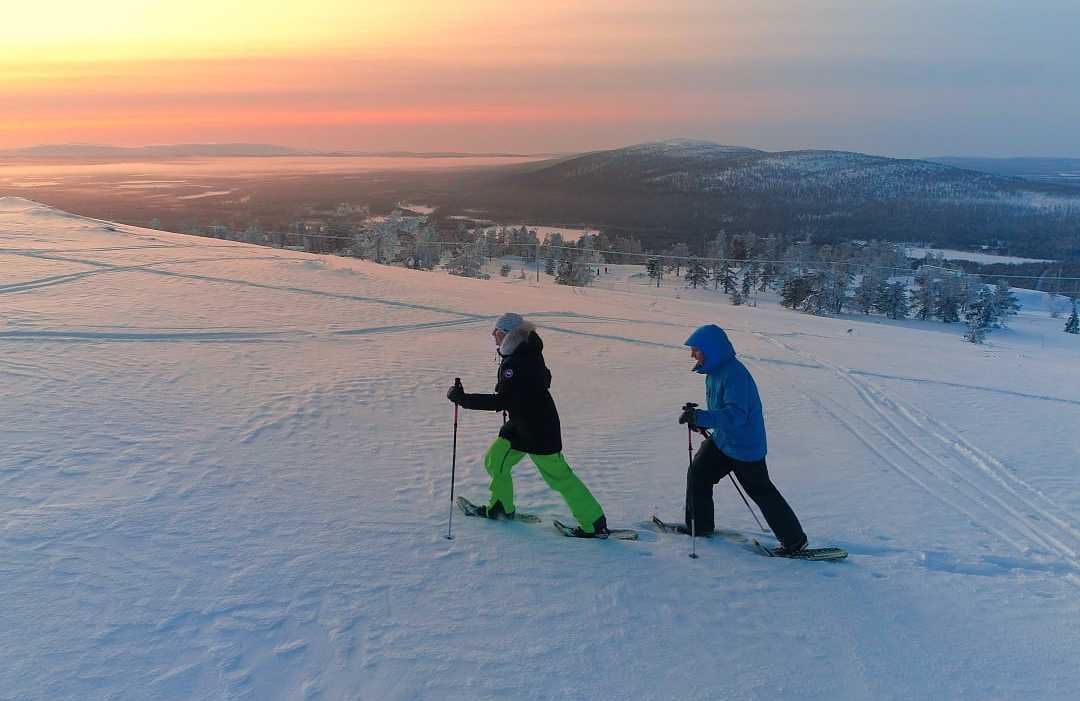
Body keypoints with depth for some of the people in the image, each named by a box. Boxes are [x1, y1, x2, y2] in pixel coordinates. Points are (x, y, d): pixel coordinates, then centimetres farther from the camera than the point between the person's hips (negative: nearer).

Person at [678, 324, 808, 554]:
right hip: (721, 440, 9)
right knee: (697, 474, 10)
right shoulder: (715, 370, 2)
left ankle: (795, 539, 18)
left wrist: (699, 417, -42)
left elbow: (736, 415, -36)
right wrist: (698, 417, 4)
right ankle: (699, 525, 27)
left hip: (745, 446, -9)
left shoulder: (734, 374, -29)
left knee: (761, 491, 3)